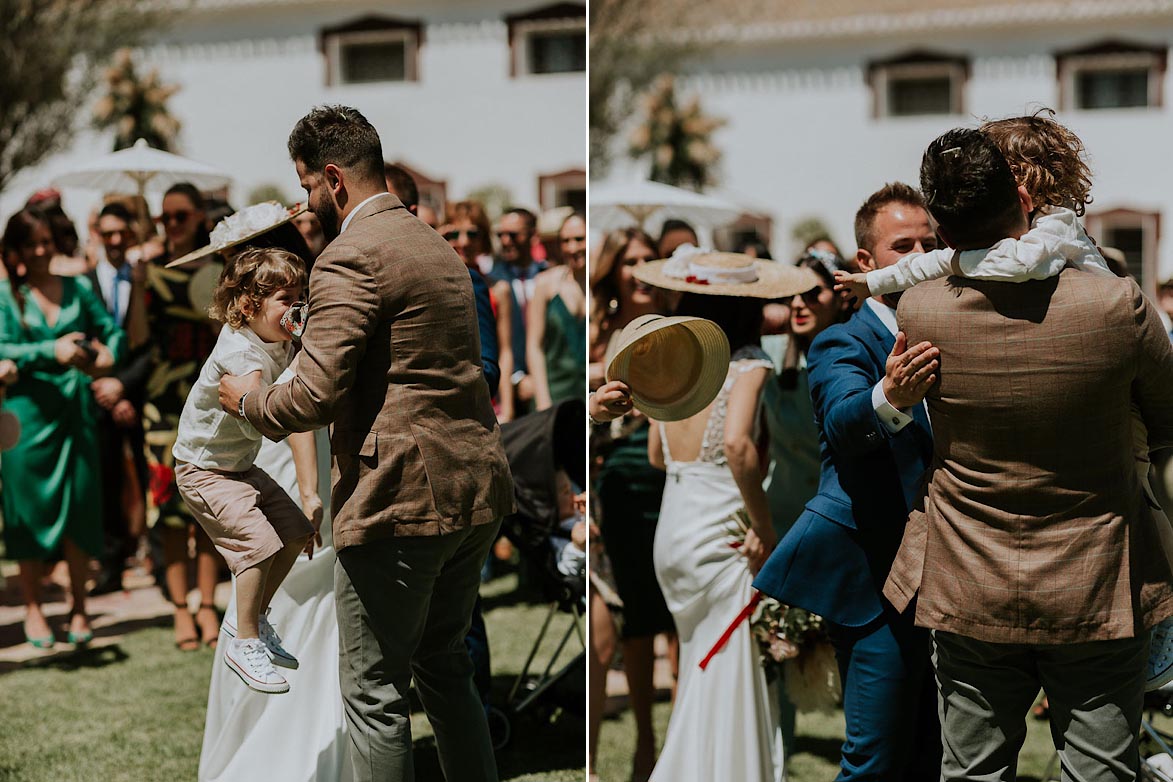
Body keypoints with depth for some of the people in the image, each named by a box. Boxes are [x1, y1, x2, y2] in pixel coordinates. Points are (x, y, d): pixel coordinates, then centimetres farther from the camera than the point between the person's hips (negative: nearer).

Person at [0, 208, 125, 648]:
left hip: (76, 410, 2)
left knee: (81, 507, 2)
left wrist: (108, 356, -10)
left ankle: (78, 608, 14)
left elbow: (112, 331, 11)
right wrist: (51, 351, -21)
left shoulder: (76, 288, 10)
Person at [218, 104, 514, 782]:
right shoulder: (438, 246, 16)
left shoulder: (351, 257, -13)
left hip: (401, 498, -9)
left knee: (375, 692, 2)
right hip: (478, 492, 9)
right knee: (445, 664, 22)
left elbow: (316, 396, -19)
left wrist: (252, 401, 1)